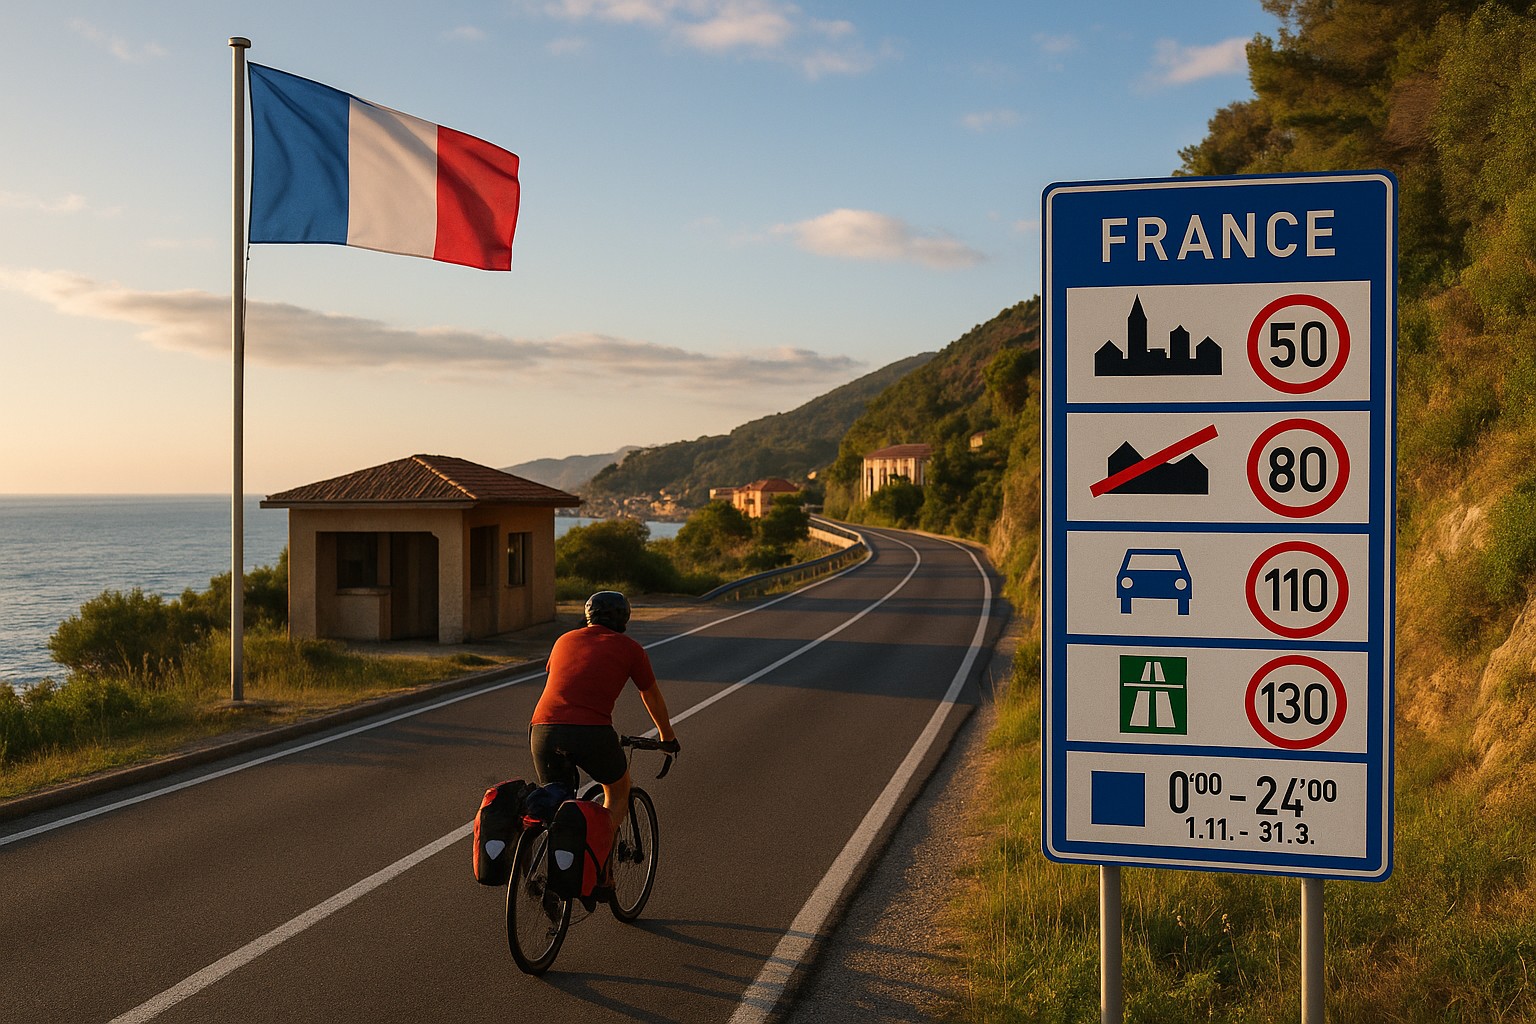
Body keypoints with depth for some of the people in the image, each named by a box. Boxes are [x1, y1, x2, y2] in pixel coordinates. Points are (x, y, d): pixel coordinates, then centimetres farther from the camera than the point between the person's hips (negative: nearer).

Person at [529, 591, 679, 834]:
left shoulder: (565, 640, 25)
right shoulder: (629, 648, 15)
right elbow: (652, 698, 27)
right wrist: (668, 738, 44)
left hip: (543, 730, 3)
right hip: (592, 732, -3)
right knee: (618, 795, 23)